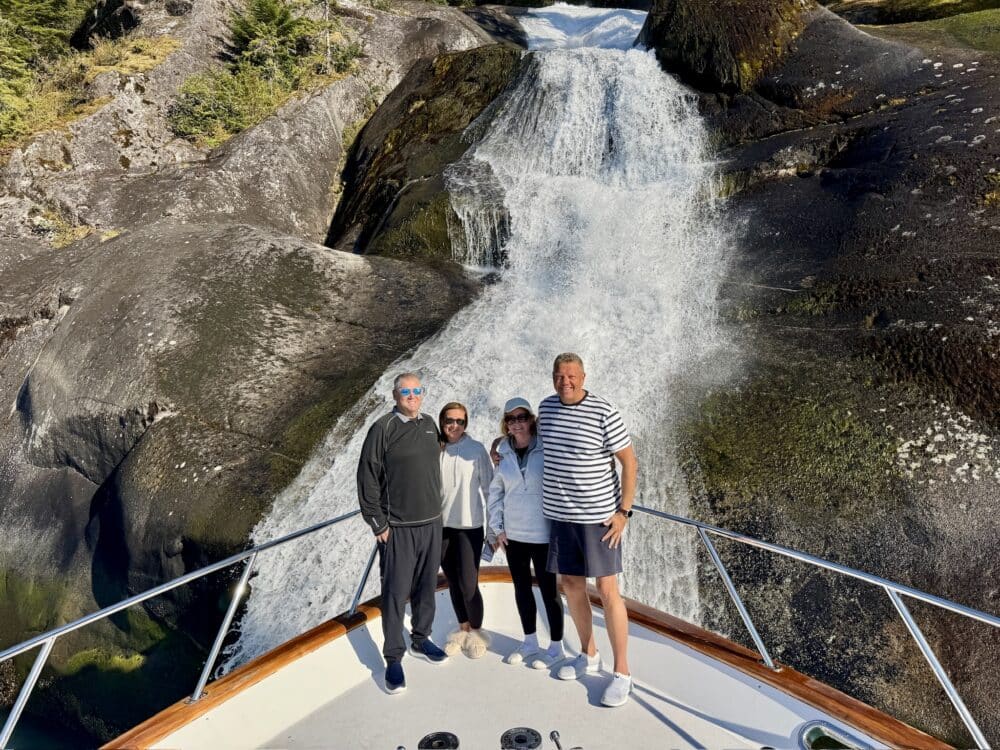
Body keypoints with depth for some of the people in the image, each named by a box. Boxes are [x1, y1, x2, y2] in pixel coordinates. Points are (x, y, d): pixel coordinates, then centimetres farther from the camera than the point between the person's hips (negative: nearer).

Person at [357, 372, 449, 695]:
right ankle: (394, 658, 17)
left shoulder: (430, 424, 7)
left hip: (432, 523, 6)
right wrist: (378, 524, -10)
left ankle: (420, 640, 36)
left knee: (426, 587, 17)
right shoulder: (383, 429, -10)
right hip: (398, 528, -5)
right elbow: (367, 478, -10)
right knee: (395, 592, 3)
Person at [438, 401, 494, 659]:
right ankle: (463, 629, 34)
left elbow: (489, 486, -4)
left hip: (470, 525, -3)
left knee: (468, 584, -3)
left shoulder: (477, 449, -7)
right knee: (453, 583, 14)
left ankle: (477, 632, 21)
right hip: (441, 525, 3)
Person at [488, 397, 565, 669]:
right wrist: (497, 527, 6)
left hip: (543, 534, -5)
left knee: (548, 589, 6)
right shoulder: (504, 453, 2)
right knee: (521, 588, 16)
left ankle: (556, 646, 25)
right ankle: (530, 641, 35)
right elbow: (495, 492, 9)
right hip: (513, 534, 5)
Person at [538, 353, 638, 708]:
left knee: (607, 590, 0)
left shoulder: (604, 412, -15)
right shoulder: (547, 407, 3)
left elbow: (629, 461, -10)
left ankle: (622, 672, 15)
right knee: (571, 585, 14)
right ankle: (588, 655, 35)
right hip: (560, 514, 6)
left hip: (599, 515, -6)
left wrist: (624, 511, -12)